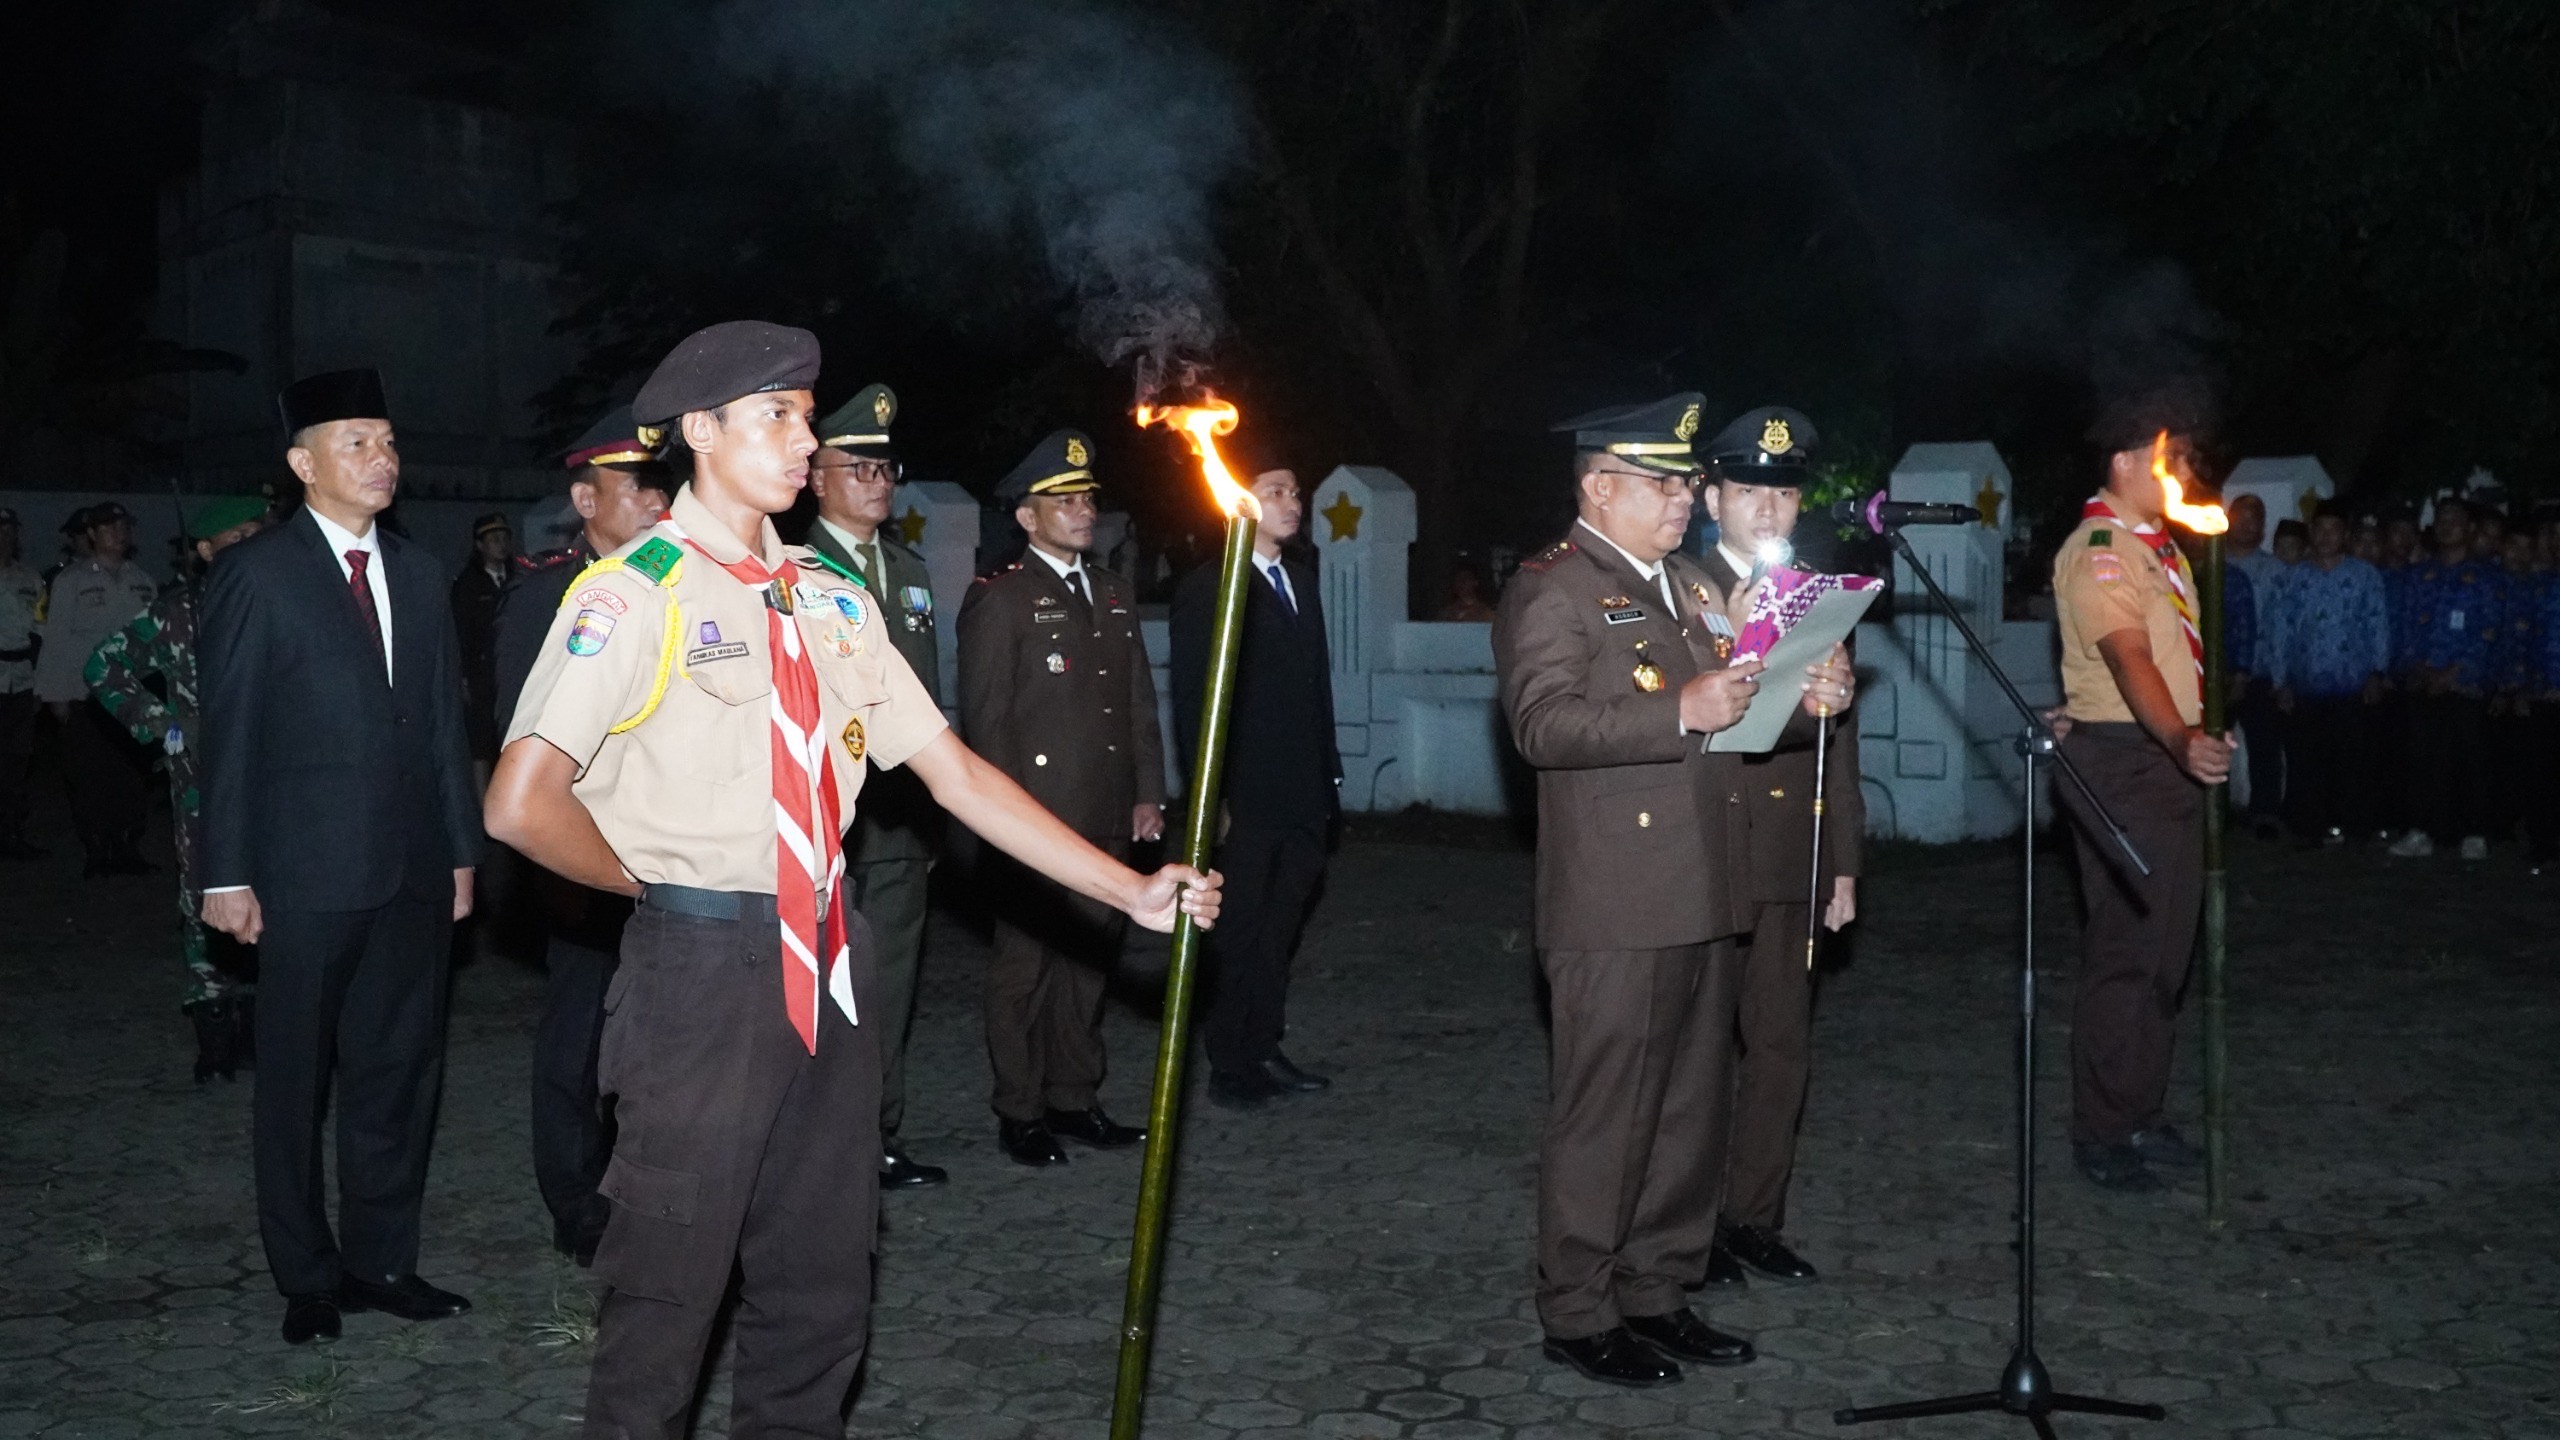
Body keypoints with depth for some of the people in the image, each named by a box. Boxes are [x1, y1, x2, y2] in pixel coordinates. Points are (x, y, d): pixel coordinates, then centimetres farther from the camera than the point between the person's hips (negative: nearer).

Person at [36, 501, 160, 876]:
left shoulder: (143, 582, 10)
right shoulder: (69, 581, 1)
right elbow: (56, 639, -1)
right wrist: (56, 694, -5)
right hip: (86, 696, -3)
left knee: (131, 774, 4)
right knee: (90, 778, 0)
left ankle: (127, 851, 14)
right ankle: (95, 855, 8)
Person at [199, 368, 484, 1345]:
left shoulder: (419, 573, 12)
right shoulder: (256, 574, -3)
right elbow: (228, 734, -5)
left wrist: (462, 848, 10)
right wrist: (228, 873, -9)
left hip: (413, 868, 5)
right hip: (308, 871, -5)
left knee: (399, 1070, 10)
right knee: (298, 1080, 7)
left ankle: (382, 1259, 22)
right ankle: (308, 1277, 20)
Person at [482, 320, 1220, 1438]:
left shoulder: (832, 599, 10)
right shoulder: (636, 593, -10)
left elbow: (954, 770, 8)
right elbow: (522, 806, -18)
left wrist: (1131, 889, 2)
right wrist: (657, 887, -4)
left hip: (826, 960, 6)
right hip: (701, 966, -6)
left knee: (821, 1293, 14)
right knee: (670, 1292, 4)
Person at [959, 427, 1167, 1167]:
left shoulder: (1114, 594, 16)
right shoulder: (998, 599, -5)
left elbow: (1140, 703, 16)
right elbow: (985, 718, -9)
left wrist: (1148, 794, 10)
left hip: (1107, 821, 6)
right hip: (1035, 821, -6)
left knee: (1089, 960, 12)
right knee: (1027, 963, 1)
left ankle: (1075, 1100, 22)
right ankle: (1020, 1114, 10)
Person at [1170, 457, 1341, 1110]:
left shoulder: (1302, 579, 14)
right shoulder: (1205, 589, -8)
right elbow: (1192, 704, -11)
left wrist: (1328, 777, 12)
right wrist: (1212, 800, -16)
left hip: (1302, 798, 7)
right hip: (1245, 804, -6)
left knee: (1280, 930, 13)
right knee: (1239, 934, 2)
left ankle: (1264, 1050, 24)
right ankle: (1230, 1066, 13)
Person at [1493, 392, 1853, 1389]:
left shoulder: (1692, 586, 20)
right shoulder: (1551, 589, -7)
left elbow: (1729, 710, 26)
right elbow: (1543, 725, -21)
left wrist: (1803, 696, 6)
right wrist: (1683, 713, -28)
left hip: (1705, 897, 9)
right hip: (1616, 907, -8)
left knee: (1689, 1112, 14)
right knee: (1604, 1116, -1)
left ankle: (1658, 1294, 27)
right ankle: (1578, 1316, 12)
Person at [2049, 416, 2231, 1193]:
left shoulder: (2159, 544, 16)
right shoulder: (2097, 551, -15)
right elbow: (2129, 658, -29)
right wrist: (2182, 740, -43)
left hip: (2176, 756, 10)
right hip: (2122, 759, -10)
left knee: (2165, 951, 14)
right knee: (2124, 949, -5)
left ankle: (2141, 1113, 26)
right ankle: (2101, 1134, 5)